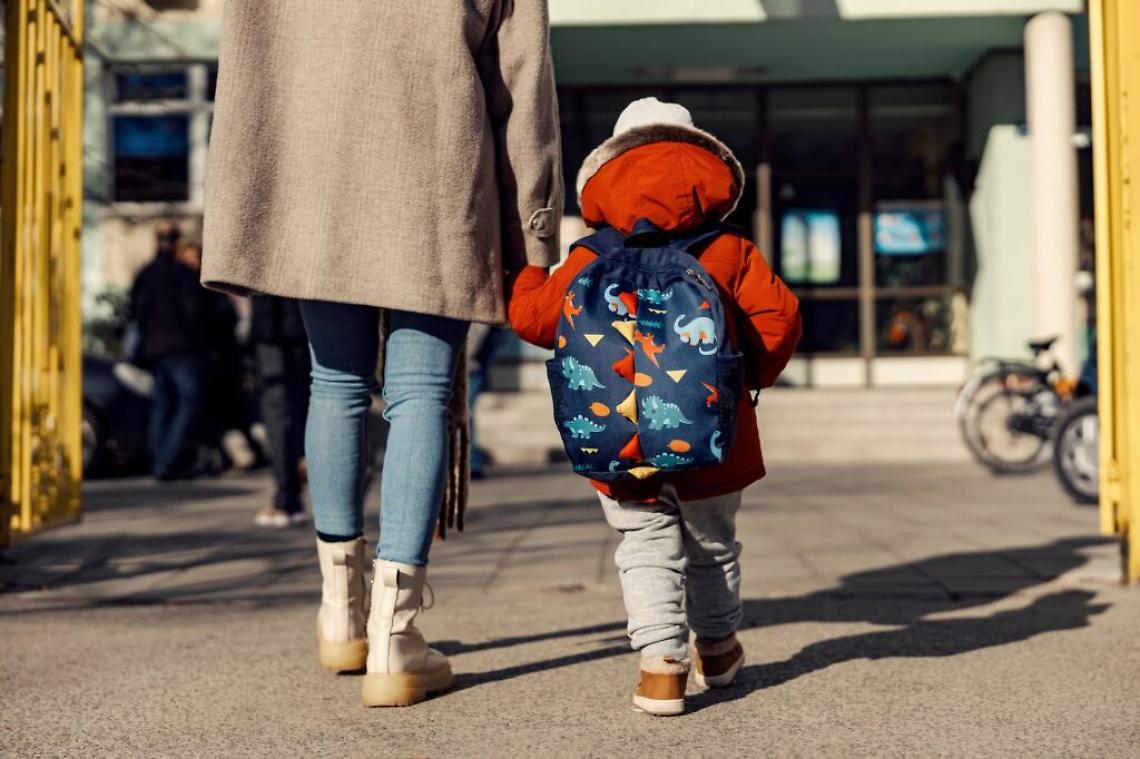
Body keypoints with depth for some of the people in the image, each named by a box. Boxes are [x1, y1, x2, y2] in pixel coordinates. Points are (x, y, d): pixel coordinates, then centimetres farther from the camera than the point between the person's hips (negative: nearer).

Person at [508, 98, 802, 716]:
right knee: (712, 544, 22)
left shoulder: (586, 263, 0)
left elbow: (531, 315, 5)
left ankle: (661, 661, -5)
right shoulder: (731, 253, 0)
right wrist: (751, 374, 10)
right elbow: (778, 317, -6)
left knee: (647, 547, 10)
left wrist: (529, 272, 26)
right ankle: (717, 648, 41)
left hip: (619, 447, -1)